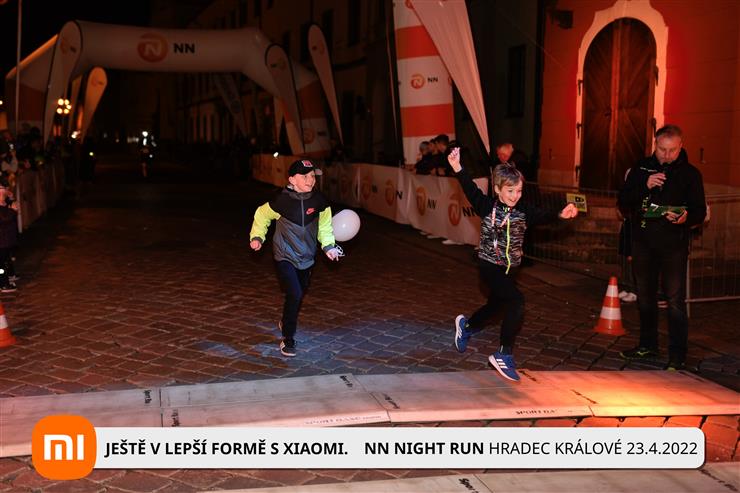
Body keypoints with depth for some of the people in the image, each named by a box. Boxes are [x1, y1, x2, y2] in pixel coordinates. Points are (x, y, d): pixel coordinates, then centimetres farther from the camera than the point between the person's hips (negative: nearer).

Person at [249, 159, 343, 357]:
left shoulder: (319, 200, -8)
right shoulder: (281, 200, -17)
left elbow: (325, 226, 8)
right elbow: (262, 215, 2)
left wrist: (328, 246, -3)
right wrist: (257, 237, -7)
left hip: (307, 257, 5)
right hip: (285, 256, -5)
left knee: (300, 294, 19)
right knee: (294, 294, -19)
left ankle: (286, 323, 50)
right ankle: (288, 339, -3)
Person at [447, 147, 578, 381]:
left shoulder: (523, 211, -5)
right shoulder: (487, 206, -10)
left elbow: (543, 215, -19)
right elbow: (471, 190, -14)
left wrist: (560, 214, -39)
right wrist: (458, 168, -25)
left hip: (510, 269, 6)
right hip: (489, 266, -6)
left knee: (494, 304, 24)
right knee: (516, 301, -23)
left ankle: (466, 326, 57)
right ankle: (504, 355, -14)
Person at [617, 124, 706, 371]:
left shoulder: (690, 173, -2)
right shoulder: (642, 168, 5)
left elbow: (700, 211, -3)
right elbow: (623, 202, 1)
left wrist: (686, 217, -26)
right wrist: (644, 186, -16)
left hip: (673, 246, -4)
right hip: (643, 242, 4)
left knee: (675, 300, -6)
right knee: (645, 297, 15)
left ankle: (677, 355, 1)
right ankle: (647, 345, 29)